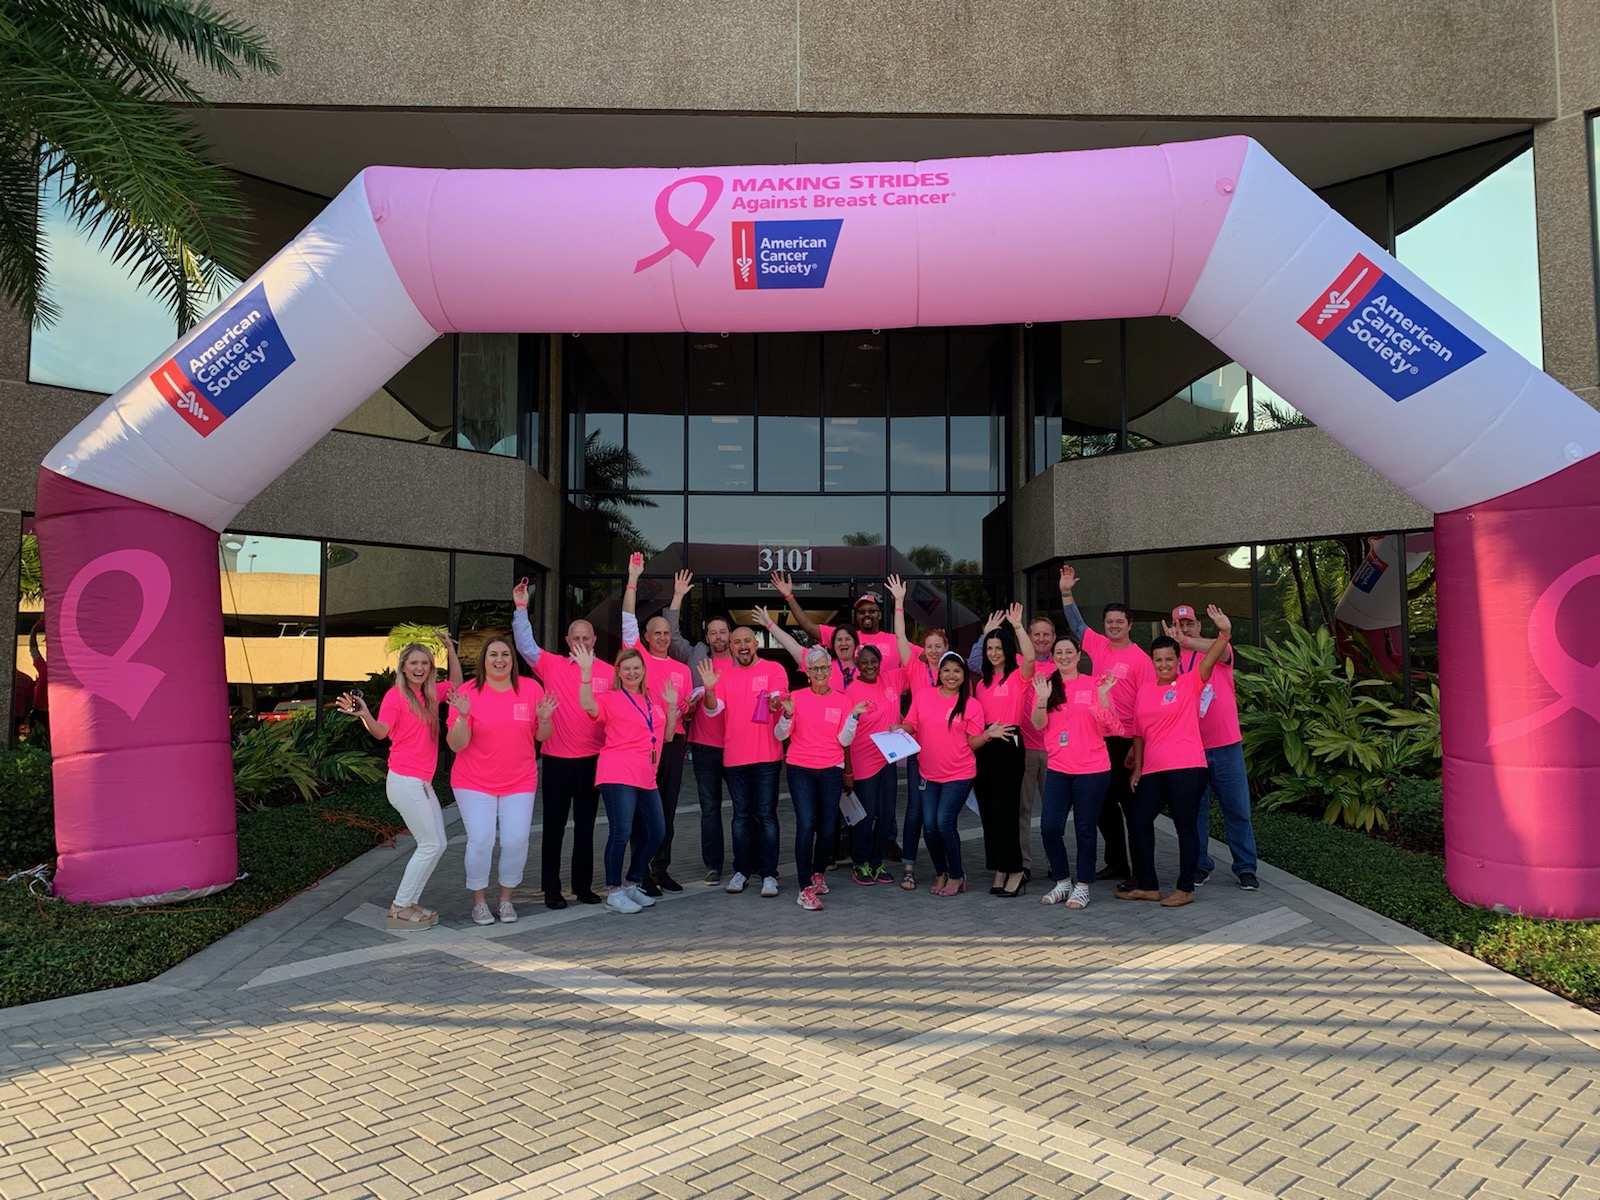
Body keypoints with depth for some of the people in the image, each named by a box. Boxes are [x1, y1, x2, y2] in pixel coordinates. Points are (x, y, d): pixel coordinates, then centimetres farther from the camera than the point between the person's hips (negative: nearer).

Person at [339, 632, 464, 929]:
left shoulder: (430, 694, 9)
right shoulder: (395, 695, -11)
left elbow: (456, 684, 21)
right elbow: (381, 732, -16)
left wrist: (450, 648, 11)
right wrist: (364, 714, -35)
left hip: (423, 783, 8)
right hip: (404, 781, -8)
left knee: (437, 844, 8)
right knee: (431, 844, -7)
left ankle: (411, 902, 15)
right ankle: (399, 909, 1)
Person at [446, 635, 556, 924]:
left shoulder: (531, 688, -2)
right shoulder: (467, 692, -7)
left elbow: (542, 737, 5)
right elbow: (456, 745, -8)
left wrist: (544, 719, -16)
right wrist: (462, 716, -25)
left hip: (519, 782, 2)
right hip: (474, 783, -2)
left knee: (516, 840, -3)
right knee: (481, 841, -8)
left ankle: (506, 898, 18)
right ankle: (478, 901, 12)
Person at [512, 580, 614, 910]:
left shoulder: (608, 672, 2)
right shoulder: (552, 665, 0)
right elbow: (525, 645, -9)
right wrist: (521, 608, -17)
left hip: (593, 758, 1)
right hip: (557, 758, -1)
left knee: (585, 826, 10)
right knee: (554, 824, 6)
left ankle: (583, 886, 21)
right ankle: (551, 889, 15)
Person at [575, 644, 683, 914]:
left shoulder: (654, 701, 17)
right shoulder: (611, 699, 1)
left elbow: (667, 736, 18)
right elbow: (588, 705, -21)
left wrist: (672, 706, 9)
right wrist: (586, 671, -26)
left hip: (646, 777, 7)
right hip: (618, 775, -7)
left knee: (656, 832, 7)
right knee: (621, 832, -11)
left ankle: (632, 884, 24)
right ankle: (613, 894, 1)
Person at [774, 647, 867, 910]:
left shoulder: (840, 701, 4)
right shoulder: (797, 697, 0)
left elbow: (844, 740, 1)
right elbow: (780, 735, 0)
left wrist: (853, 716, -12)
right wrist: (788, 714, -17)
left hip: (831, 770, 2)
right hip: (801, 770, -2)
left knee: (828, 828, 4)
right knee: (806, 825, -13)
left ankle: (817, 871, 32)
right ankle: (806, 888, -6)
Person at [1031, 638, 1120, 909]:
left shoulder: (1093, 685, -1)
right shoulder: (1046, 684, 6)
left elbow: (1107, 725, -7)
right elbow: (1039, 725, -3)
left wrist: (1103, 696, -21)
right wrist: (1043, 698, -19)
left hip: (1092, 769, -3)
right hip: (1058, 768, 3)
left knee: (1085, 829, 4)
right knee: (1049, 828, -2)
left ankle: (1082, 887, 16)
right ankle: (1063, 882, 17)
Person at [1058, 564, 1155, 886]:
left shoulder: (1139, 658, -9)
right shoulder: (1099, 646, 8)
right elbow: (1076, 624, 21)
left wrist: (1138, 746, -16)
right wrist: (1066, 593, 13)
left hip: (1127, 740, -6)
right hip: (1099, 737, 7)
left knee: (1130, 803, -1)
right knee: (1103, 803, 13)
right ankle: (1116, 863, 25)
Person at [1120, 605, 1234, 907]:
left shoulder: (1190, 683, -1)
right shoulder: (1144, 691, 12)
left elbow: (1211, 657, -18)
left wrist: (1224, 632, -35)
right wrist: (1137, 768, 14)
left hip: (1186, 768, -6)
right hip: (1153, 770, 6)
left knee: (1186, 826, 0)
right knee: (1138, 821, 6)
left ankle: (1185, 889, 11)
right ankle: (1147, 885, 19)